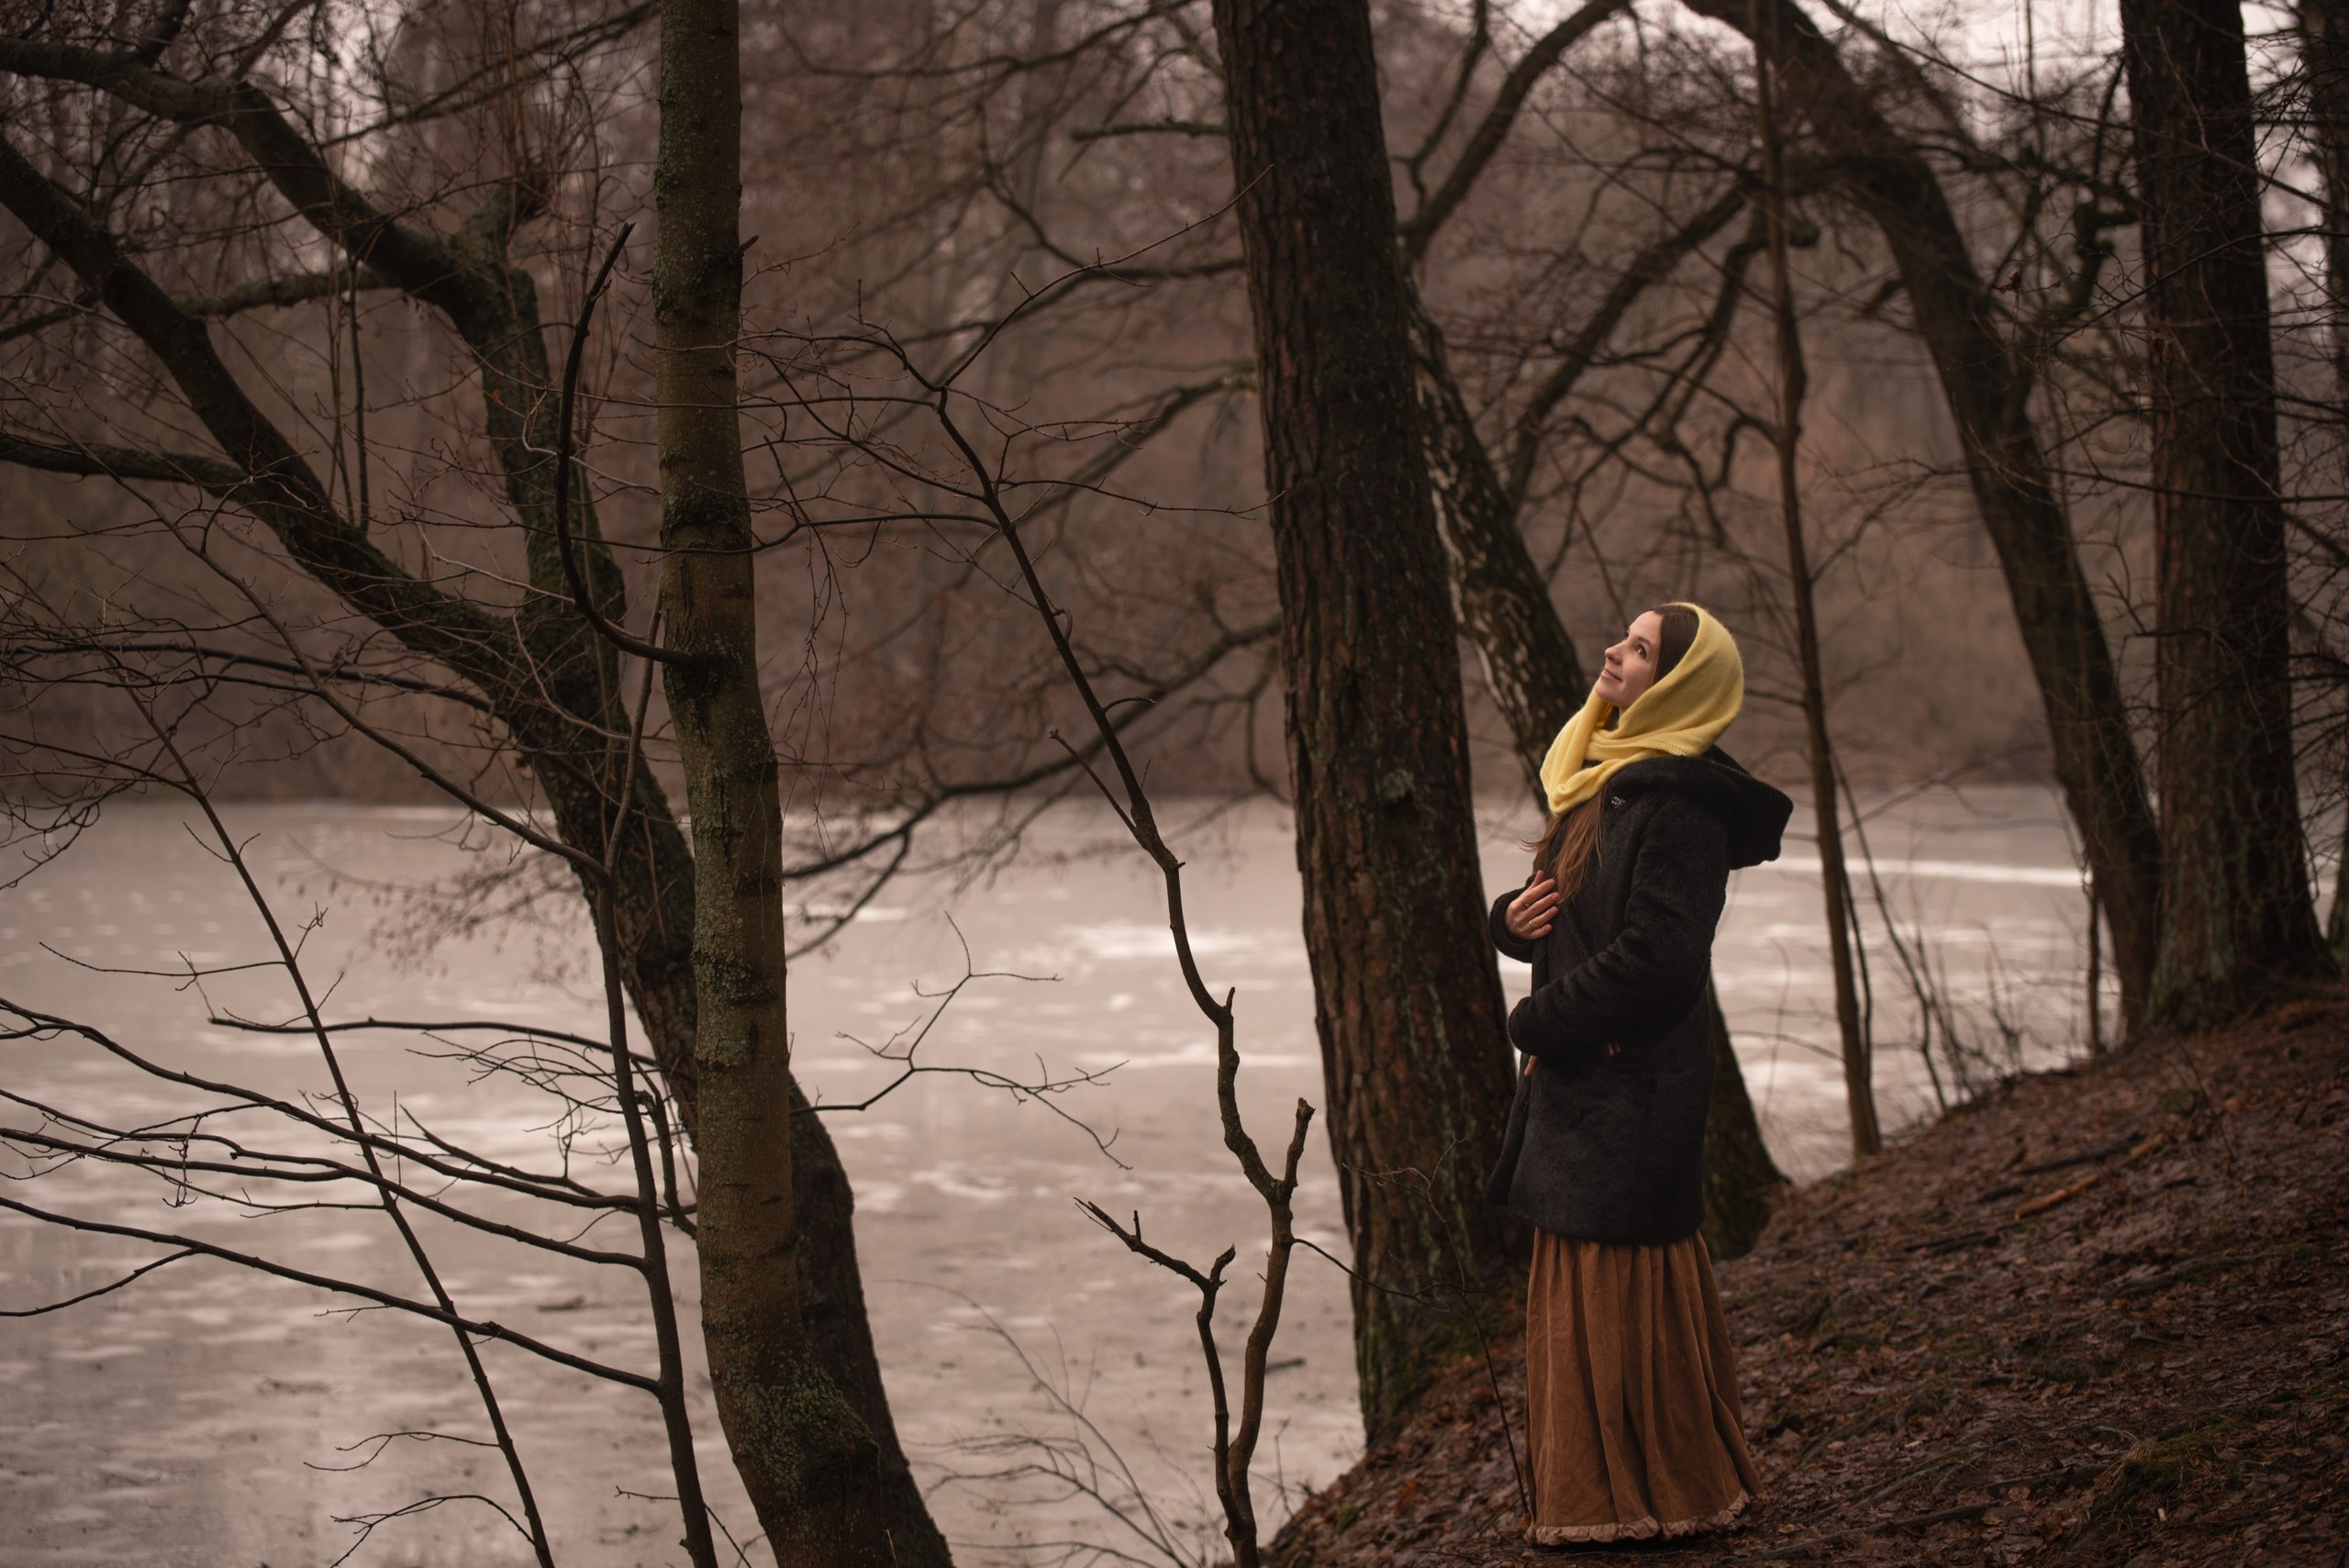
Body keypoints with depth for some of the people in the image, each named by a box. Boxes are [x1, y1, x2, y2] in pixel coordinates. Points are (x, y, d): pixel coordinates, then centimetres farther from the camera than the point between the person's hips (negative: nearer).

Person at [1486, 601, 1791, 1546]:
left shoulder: (1678, 803, -17)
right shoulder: (1606, 781, 13)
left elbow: (1658, 955, -23)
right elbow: (1555, 906, 21)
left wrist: (1537, 1023, -14)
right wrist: (1513, 918, -3)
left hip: (1633, 1080, -9)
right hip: (1582, 1078, 10)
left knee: (1617, 1288, -3)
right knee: (1580, 1283, 13)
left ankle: (1651, 1499, 7)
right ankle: (1598, 1483, 22)